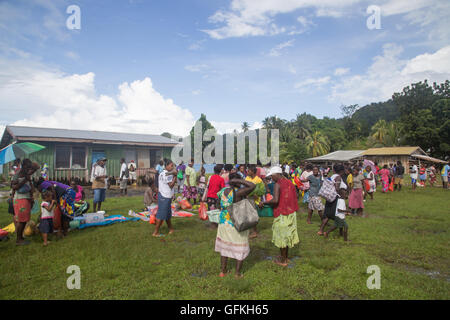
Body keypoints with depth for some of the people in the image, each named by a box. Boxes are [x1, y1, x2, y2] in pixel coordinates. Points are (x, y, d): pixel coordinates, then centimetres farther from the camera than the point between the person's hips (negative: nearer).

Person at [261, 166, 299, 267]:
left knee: (282, 237, 5)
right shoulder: (290, 183, 7)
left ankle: (283, 261, 17)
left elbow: (275, 200, -28)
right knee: (287, 235, 19)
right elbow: (295, 197, 14)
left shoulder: (278, 184, -18)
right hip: (291, 213, 8)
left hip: (282, 214, -8)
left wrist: (263, 202, -15)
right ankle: (286, 257, 32)